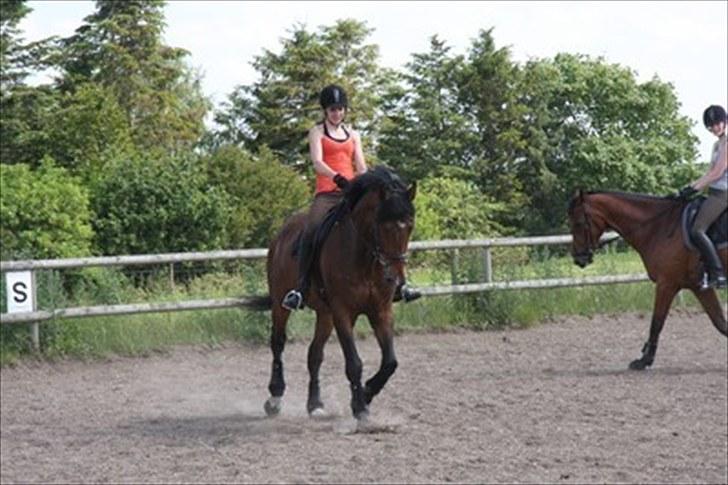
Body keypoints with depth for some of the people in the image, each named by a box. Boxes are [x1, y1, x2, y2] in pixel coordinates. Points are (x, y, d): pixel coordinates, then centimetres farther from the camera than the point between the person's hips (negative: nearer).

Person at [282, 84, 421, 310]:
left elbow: (361, 166, 14)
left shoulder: (353, 135, 23)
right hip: (327, 194, -4)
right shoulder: (317, 132, 9)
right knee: (311, 232, -29)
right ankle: (301, 287, -27)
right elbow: (317, 162, -7)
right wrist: (337, 178, -26)